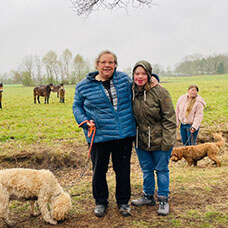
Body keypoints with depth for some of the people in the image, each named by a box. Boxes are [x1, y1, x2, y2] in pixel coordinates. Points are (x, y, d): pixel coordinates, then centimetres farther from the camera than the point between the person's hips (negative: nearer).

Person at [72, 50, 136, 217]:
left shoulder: (125, 79, 5)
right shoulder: (84, 86, 0)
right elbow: (77, 106, 10)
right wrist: (84, 120, -6)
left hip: (124, 134, 2)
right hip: (99, 135, -1)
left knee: (123, 169, 11)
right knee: (99, 170, 9)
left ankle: (123, 202, 30)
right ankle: (100, 202, 31)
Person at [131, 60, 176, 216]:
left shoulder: (159, 91, -15)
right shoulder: (132, 92, 1)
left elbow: (169, 118, -13)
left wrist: (167, 141, -16)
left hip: (159, 141, -5)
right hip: (141, 141, 5)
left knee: (161, 170, 9)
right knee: (146, 169, 17)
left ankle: (163, 200, 23)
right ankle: (148, 196, 34)